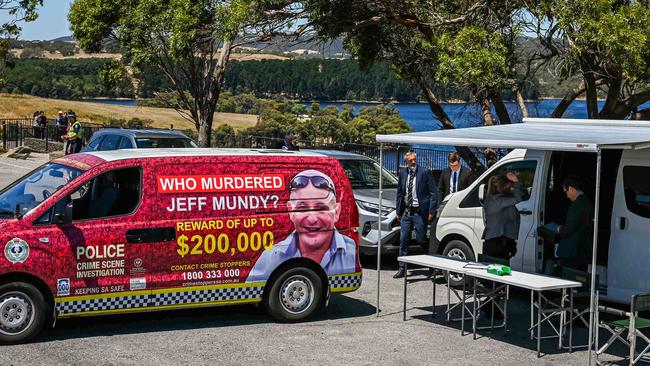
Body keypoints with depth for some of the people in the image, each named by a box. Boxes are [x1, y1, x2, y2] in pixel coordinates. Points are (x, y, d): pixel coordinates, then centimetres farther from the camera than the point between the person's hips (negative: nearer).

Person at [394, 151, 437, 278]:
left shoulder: (424, 172, -6)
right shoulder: (402, 174, 8)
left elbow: (433, 192, -4)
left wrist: (431, 211, -9)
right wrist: (398, 211, 12)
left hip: (419, 212, -4)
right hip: (406, 212, 4)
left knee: (421, 240, 0)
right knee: (403, 241, 3)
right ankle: (401, 269, 9)